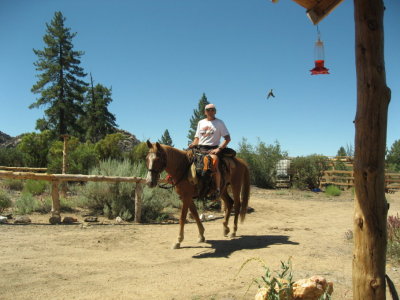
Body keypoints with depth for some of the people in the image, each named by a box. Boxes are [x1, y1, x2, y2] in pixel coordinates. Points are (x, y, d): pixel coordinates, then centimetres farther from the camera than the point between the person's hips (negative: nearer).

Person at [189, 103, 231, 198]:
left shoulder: (219, 122, 7)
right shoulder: (200, 122, 19)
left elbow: (227, 138, 1)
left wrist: (219, 149, -12)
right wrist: (192, 145, 0)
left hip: (213, 149, -5)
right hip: (200, 148, 5)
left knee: (214, 161, -34)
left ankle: (217, 190, -29)